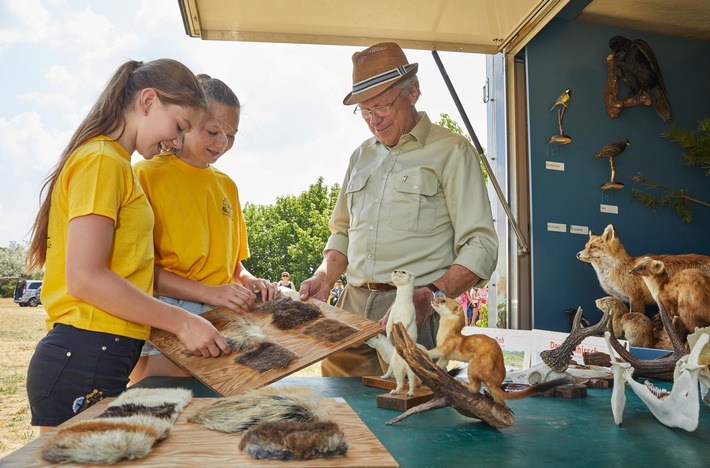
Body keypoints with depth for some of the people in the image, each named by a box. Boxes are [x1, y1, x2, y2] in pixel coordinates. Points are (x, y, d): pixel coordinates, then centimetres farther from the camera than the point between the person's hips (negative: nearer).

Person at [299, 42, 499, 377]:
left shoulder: (451, 151, -1)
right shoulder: (362, 156, 18)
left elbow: (481, 247, -9)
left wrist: (431, 295, -23)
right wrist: (324, 277, 7)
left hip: (414, 315, -5)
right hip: (351, 309, 5)